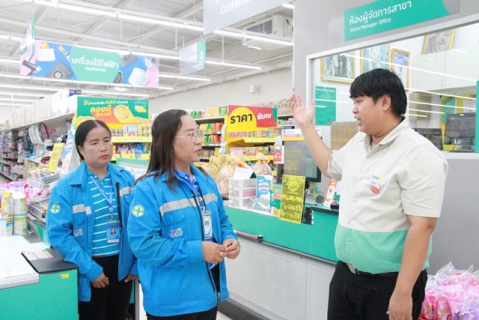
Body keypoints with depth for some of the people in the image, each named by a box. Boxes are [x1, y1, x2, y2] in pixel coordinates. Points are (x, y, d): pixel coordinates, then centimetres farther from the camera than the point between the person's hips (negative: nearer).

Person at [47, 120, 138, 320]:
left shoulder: (126, 179, -1)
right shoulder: (66, 186, -11)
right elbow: (58, 233, -14)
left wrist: (138, 263, -1)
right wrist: (89, 268, -17)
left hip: (122, 264, 3)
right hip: (90, 267, -3)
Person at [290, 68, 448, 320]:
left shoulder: (418, 154, -19)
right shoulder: (358, 142, 6)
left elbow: (422, 226, -23)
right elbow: (330, 166, 25)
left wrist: (403, 293, -23)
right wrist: (306, 126, 22)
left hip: (389, 282, -7)